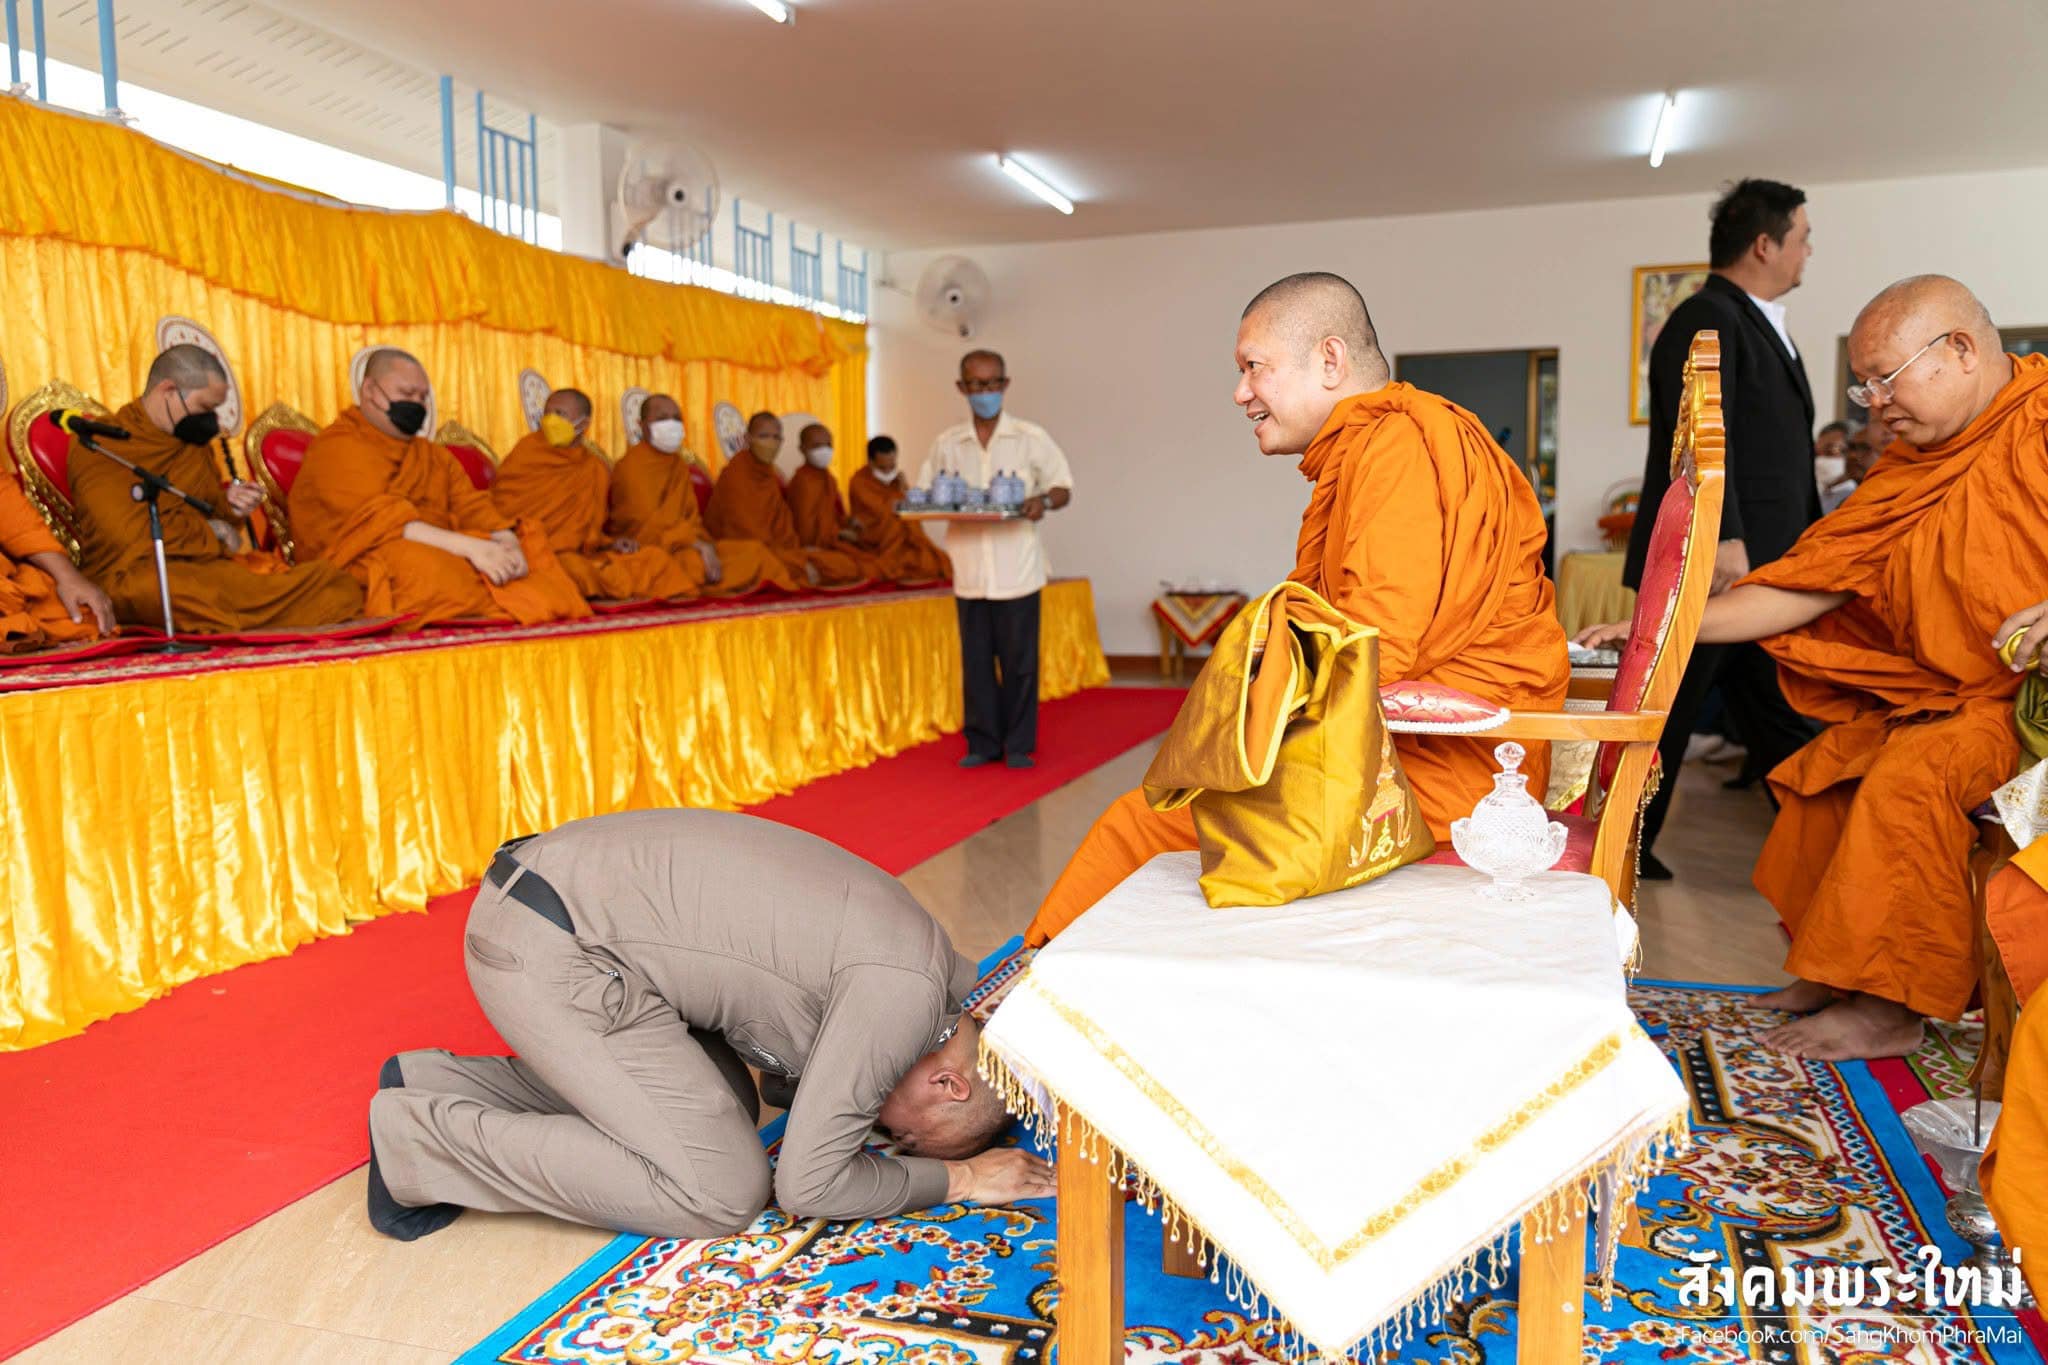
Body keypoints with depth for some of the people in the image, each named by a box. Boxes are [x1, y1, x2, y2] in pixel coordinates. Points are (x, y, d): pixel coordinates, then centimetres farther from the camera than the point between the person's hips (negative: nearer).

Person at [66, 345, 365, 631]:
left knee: (339, 588, -16)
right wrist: (211, 533, -1)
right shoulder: (101, 445, -3)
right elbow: (130, 535, -14)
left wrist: (228, 508, 2)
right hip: (132, 576, -6)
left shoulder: (196, 445, 20)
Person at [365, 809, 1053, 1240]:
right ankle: (421, 1140, -2)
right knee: (722, 1191, -7)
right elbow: (806, 1184, -14)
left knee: (729, 1108, 15)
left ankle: (436, 1082, 14)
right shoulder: (904, 993, -18)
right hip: (548, 951, -9)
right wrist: (959, 1177, -1)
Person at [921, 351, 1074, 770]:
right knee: (975, 660, 6)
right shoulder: (946, 444, 9)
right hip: (970, 571, 2)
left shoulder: (1031, 437, 3)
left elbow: (1063, 486, 5)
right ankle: (982, 743, 16)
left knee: (1019, 660, 1)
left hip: (1017, 571, -2)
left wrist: (1045, 501, -17)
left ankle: (1019, 745, 12)